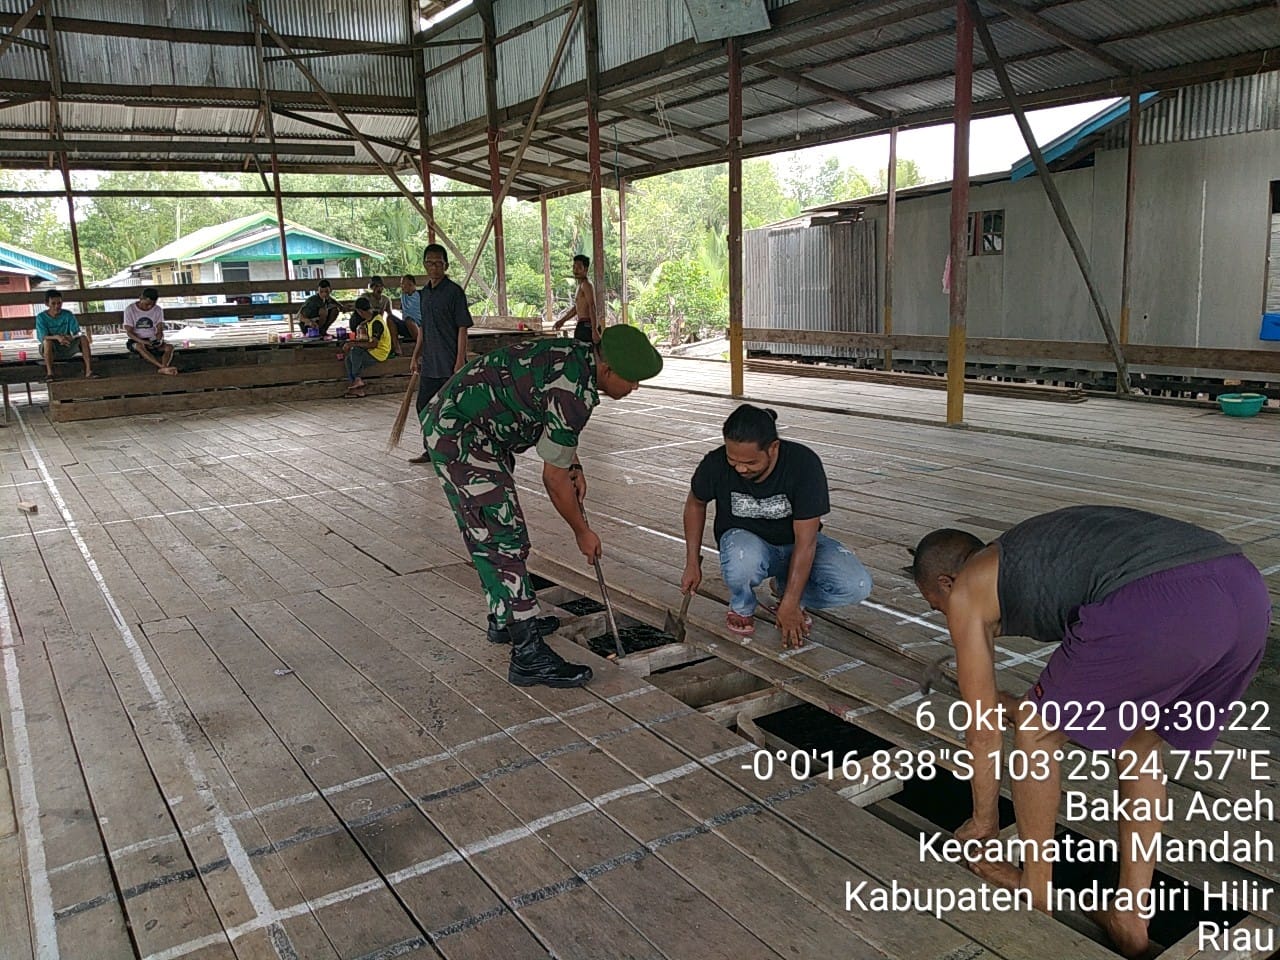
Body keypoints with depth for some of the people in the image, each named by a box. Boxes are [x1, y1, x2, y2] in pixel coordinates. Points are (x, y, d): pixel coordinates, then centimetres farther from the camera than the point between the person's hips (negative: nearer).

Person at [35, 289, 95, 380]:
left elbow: (77, 332, -9)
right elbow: (43, 337, -21)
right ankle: (49, 373, -35)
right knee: (47, 341, -36)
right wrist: (57, 337, -42)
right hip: (50, 349, -3)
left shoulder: (68, 315, -1)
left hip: (67, 347, 3)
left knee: (84, 338, -22)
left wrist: (71, 337, -34)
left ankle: (88, 371, -31)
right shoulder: (41, 317, -9)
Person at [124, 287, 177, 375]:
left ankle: (162, 369, -56)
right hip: (136, 341, -3)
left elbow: (159, 330, 0)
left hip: (153, 340, 3)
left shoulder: (158, 310, 6)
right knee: (140, 346, -39)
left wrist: (159, 340, -24)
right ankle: (164, 367, -54)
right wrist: (143, 341, -26)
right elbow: (129, 332, -9)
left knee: (169, 347, -28)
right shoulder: (130, 309, -3)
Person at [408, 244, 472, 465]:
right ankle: (430, 450, 25)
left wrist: (460, 361, -16)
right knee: (424, 407, 12)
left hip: (449, 364, -7)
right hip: (429, 364, 7)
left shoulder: (454, 292, -9)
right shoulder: (424, 293, 13)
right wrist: (416, 356, 18)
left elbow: (462, 328, -11)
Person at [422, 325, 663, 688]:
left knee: (488, 534, 19)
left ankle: (504, 620, 34)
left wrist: (574, 464, 14)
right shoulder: (575, 390, -25)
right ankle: (529, 654, -9)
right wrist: (582, 531, -2)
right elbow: (553, 477, -16)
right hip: (462, 439, -11)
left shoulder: (578, 355, 3)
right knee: (504, 541, -11)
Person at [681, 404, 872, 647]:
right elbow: (695, 503, 3)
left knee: (857, 586, -24)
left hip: (796, 543, 1)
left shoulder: (804, 463, -27)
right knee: (742, 561, -39)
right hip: (745, 539, 0)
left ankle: (785, 589, 5)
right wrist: (693, 563, 0)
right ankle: (741, 607, -3)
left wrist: (789, 604, -25)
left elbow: (805, 541, -25)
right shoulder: (716, 464, -21)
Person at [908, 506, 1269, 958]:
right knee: (1141, 742, 30)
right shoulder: (1041, 547, 39)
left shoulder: (966, 591, 20)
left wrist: (984, 819, 41)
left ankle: (1036, 887, 34)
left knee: (1037, 729, 17)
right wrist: (1024, 708, 64)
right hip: (1246, 590, 8)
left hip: (1158, 604, -8)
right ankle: (1130, 918, 35)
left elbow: (983, 728, 26)